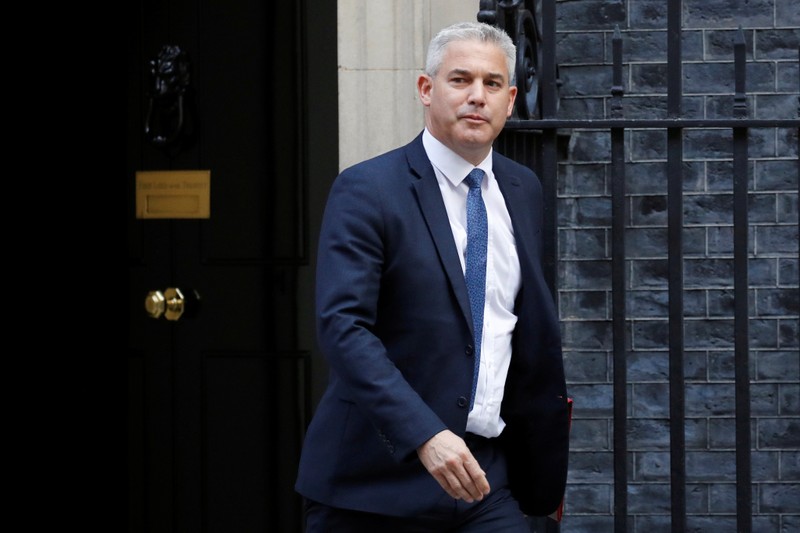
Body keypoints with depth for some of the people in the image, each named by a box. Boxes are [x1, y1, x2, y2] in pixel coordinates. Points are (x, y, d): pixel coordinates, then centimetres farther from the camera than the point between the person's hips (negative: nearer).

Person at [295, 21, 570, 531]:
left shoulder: (523, 189, 11)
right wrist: (425, 437, -29)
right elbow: (342, 327, -19)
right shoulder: (366, 190, -8)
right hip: (378, 475, -4)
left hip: (485, 474, 4)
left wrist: (549, 461, 24)